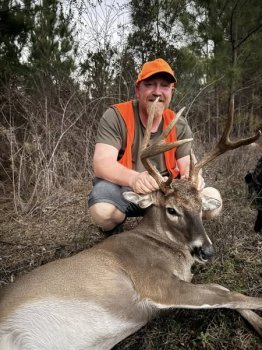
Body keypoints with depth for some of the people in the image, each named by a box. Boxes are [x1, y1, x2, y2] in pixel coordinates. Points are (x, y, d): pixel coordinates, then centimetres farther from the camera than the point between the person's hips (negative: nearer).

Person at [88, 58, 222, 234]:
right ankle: (113, 232, 3)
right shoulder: (115, 116, -13)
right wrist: (134, 178, -45)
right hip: (124, 189, -3)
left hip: (165, 190, 4)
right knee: (103, 210, -36)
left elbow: (188, 166, -3)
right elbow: (102, 164, -23)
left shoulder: (179, 125, 0)